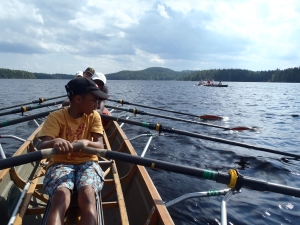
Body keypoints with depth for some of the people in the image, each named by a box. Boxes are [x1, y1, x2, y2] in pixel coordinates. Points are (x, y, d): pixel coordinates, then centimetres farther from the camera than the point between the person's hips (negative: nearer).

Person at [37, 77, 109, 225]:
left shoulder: (94, 116, 2)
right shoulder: (56, 117, -6)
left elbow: (100, 145, -9)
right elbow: (40, 146, -18)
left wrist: (86, 142, -33)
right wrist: (55, 141, -42)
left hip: (87, 162, 2)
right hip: (61, 163, -1)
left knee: (87, 192, -32)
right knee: (62, 193, -34)